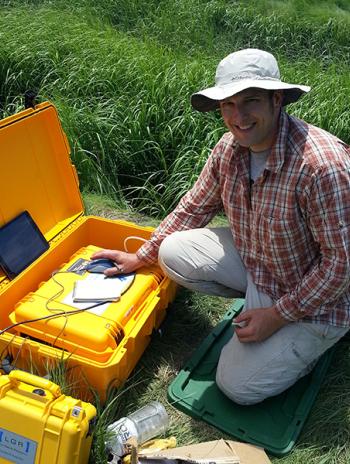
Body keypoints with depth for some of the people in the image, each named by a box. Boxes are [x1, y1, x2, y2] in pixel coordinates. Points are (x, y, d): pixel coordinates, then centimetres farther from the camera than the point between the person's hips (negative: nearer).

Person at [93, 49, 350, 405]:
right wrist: (140, 257, 6)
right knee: (173, 252, -8)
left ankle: (311, 340, 16)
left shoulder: (321, 164, -33)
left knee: (239, 386, -8)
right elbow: (194, 207, 5)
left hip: (311, 302, -6)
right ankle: (258, 296, 7)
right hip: (253, 260, 7)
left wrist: (277, 316, -21)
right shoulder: (230, 148, -9)